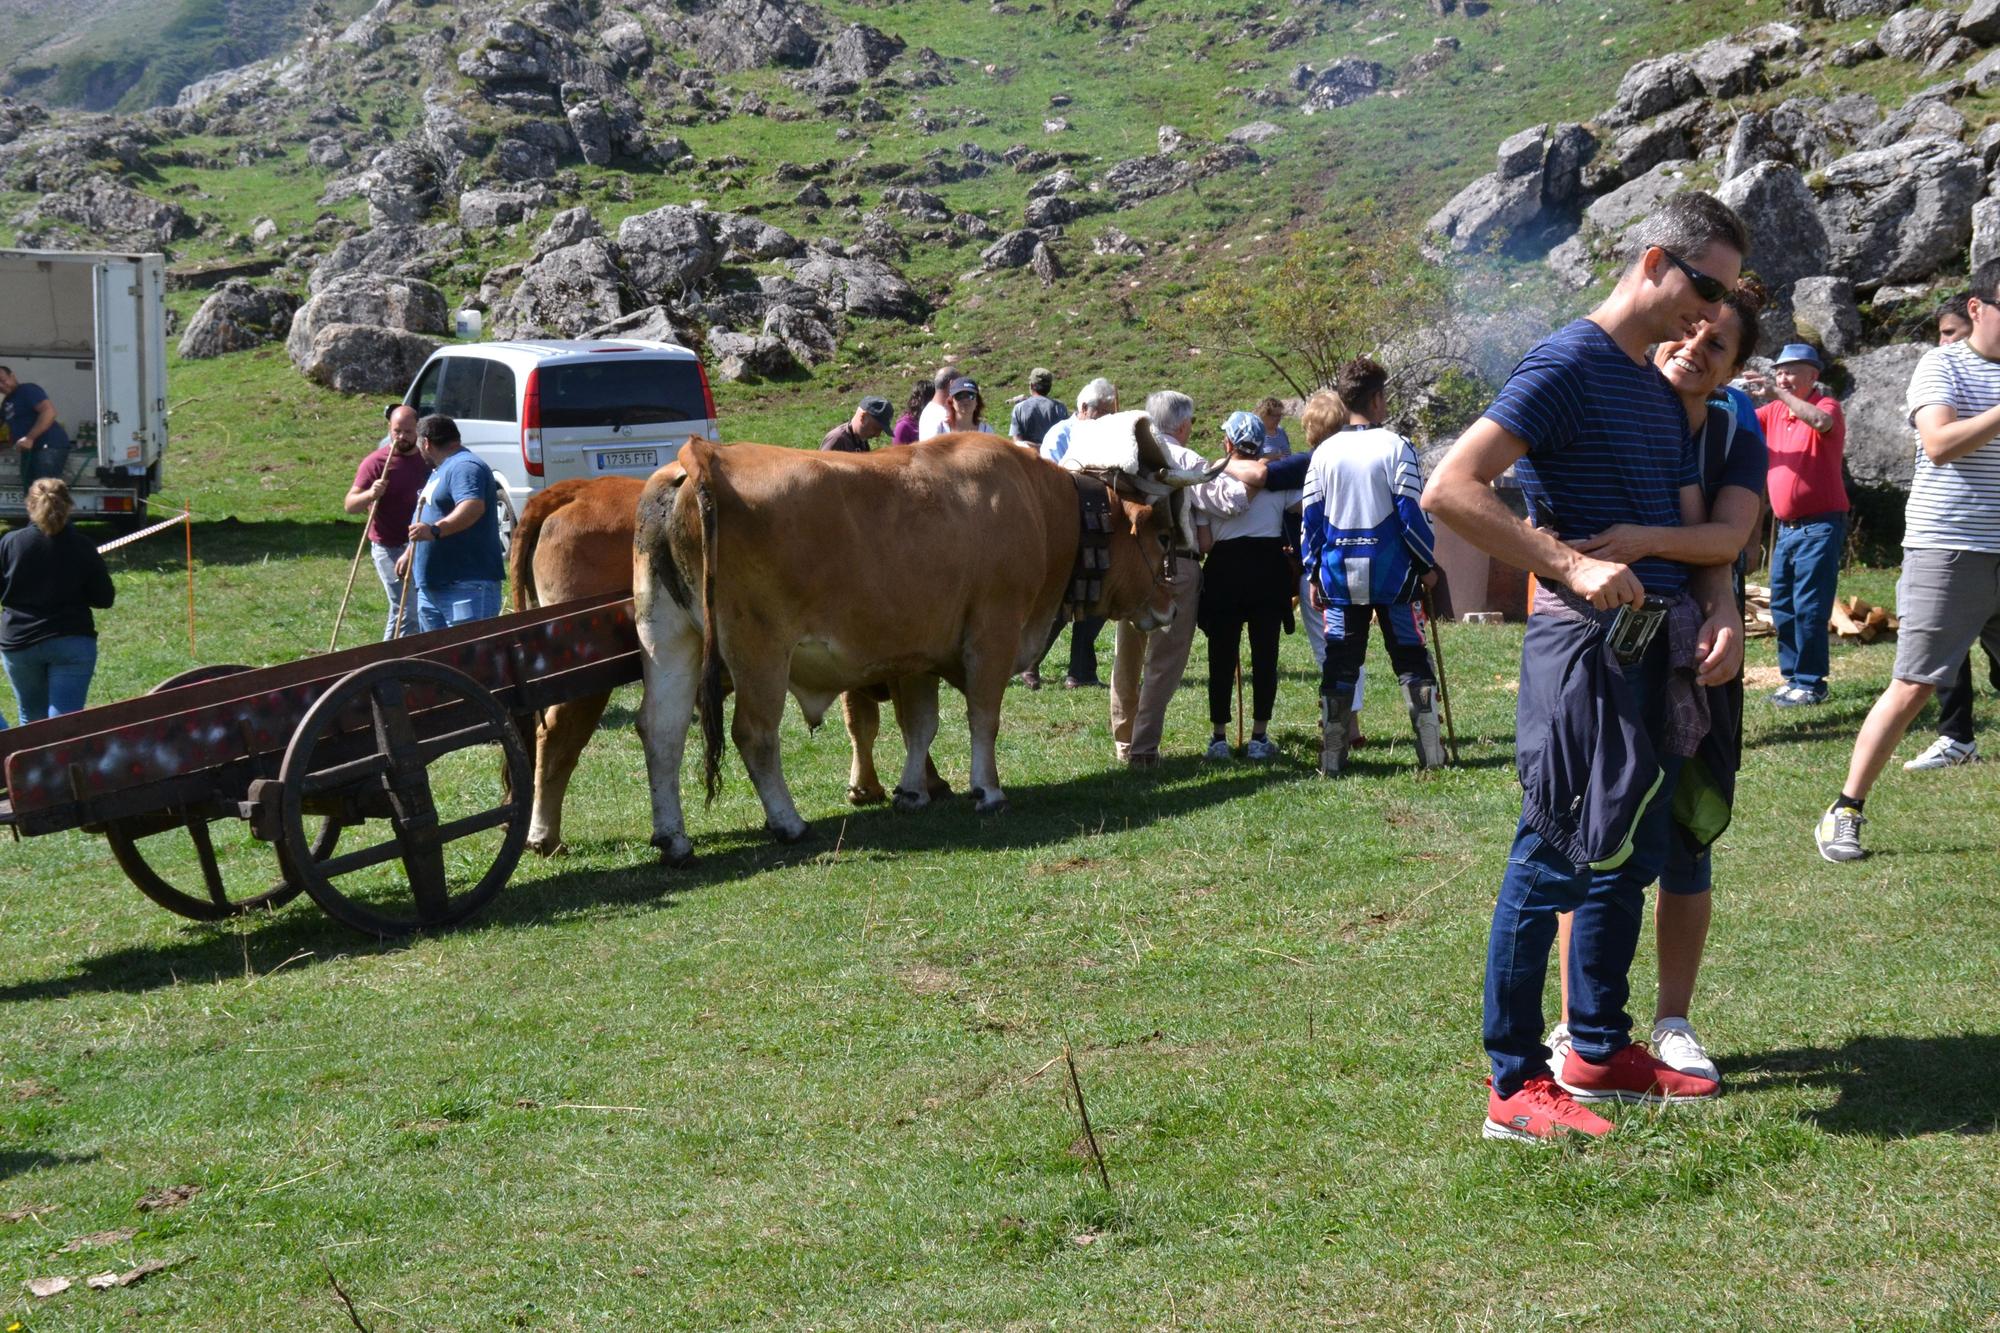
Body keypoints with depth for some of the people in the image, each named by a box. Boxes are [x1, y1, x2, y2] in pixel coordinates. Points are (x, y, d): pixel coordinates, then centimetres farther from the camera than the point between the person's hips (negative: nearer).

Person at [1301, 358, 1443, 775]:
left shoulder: (1324, 453, 4)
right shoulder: (1396, 447, -6)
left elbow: (1311, 520, 5)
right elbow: (1412, 513, -7)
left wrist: (1313, 576, 12)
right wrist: (1427, 565, 4)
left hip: (1339, 574, 3)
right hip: (1392, 575, -2)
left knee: (1339, 663, 7)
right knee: (1411, 658, 6)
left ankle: (1332, 756, 4)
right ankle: (1431, 751, 4)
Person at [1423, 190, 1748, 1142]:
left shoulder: (1661, 395, 18)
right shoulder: (1567, 365, -11)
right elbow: (1449, 490, -20)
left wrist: (1722, 609, -3)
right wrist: (1572, 567, -23)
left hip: (1656, 654, 9)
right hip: (1587, 645, -9)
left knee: (1627, 858, 16)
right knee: (1554, 859, -6)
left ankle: (1598, 1051, 28)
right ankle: (1516, 1085, 0)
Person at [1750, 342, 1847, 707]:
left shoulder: (1826, 405, -7)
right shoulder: (1774, 411, 12)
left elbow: (1821, 421, -29)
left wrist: (1779, 393, -29)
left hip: (1820, 526, -7)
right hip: (1786, 527, 7)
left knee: (1808, 608, -9)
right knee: (1782, 608, 9)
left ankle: (1811, 684, -5)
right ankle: (1792, 677, 17)